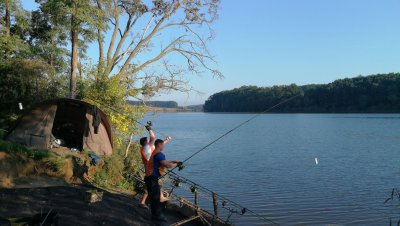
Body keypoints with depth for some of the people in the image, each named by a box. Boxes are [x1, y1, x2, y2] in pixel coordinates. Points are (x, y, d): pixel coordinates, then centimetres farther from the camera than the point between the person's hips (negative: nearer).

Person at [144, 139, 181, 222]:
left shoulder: (155, 153, 14)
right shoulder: (158, 154, -18)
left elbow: (164, 161, 25)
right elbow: (168, 165, -25)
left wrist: (174, 161, 15)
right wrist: (176, 164, -7)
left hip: (151, 178, 10)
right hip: (152, 179, -10)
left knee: (153, 197, 18)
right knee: (155, 197, 0)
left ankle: (155, 214, 29)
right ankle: (157, 215, 9)